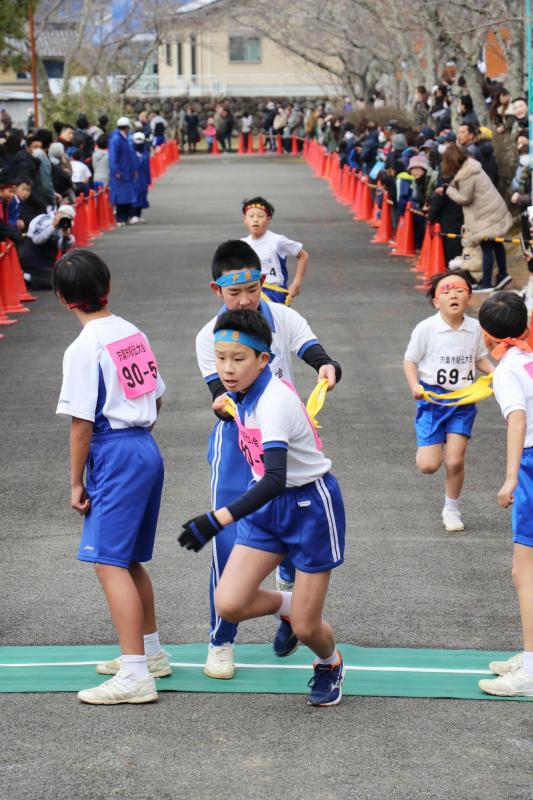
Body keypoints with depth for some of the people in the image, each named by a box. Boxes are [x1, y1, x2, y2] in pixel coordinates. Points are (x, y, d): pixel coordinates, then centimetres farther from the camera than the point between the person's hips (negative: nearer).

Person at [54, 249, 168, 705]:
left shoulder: (84, 349, -14)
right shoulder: (133, 333, 9)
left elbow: (82, 424, -14)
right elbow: (156, 399, 16)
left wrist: (77, 483, -6)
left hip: (114, 455, -9)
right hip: (147, 449, 9)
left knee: (109, 562, -9)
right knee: (129, 559, 20)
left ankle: (136, 676, -14)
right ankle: (151, 653, 31)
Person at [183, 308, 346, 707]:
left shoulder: (274, 401, -29)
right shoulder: (244, 394, -4)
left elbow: (275, 479, -40)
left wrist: (218, 519, -47)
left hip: (311, 507, -7)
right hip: (269, 505, 7)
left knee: (305, 629, 0)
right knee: (228, 605, -9)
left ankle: (330, 663, 36)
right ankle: (287, 605, 23)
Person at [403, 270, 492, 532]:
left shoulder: (474, 328, -2)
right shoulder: (426, 329, -12)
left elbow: (480, 358, 14)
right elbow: (410, 361, -3)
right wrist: (414, 386, -20)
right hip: (433, 398, -2)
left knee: (454, 462, -3)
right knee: (428, 466, -6)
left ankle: (451, 509, 22)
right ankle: (431, 445, 32)